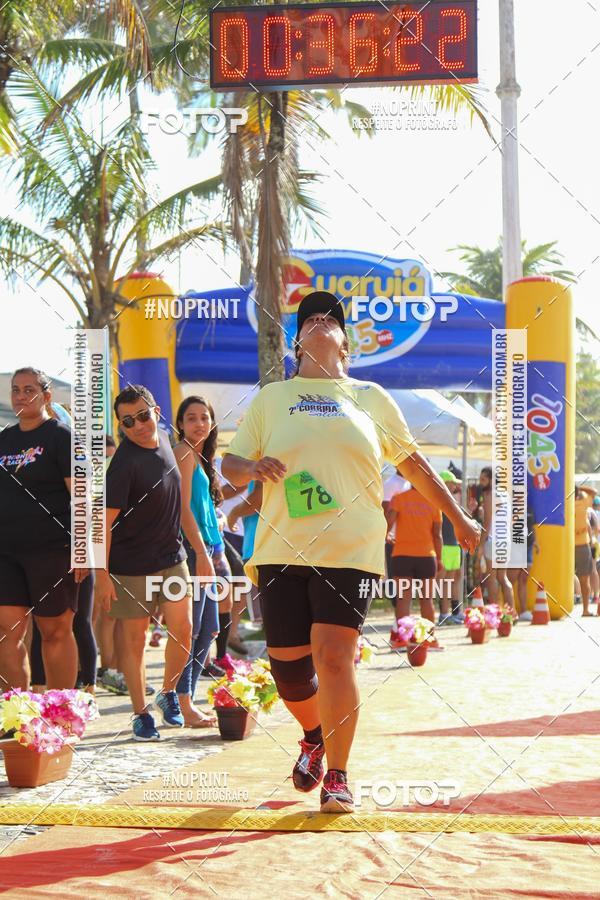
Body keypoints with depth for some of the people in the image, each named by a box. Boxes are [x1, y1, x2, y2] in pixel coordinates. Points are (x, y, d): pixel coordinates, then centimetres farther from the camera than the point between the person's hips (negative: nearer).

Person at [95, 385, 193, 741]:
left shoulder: (164, 439, 3)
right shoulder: (123, 464, -19)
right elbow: (105, 521, -18)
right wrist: (103, 574, -20)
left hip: (172, 557, 6)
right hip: (131, 564, -6)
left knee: (183, 628, 1)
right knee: (135, 638, 3)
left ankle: (168, 693, 23)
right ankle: (141, 712, 14)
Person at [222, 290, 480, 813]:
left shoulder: (370, 397, 14)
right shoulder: (270, 399, 15)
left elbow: (412, 461, 20)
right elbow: (230, 463, 14)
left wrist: (458, 517, 21)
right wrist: (252, 468, -10)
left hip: (350, 550, -1)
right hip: (283, 551, 2)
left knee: (333, 655, -13)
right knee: (287, 665, 0)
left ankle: (338, 776, -1)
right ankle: (314, 737, 32)